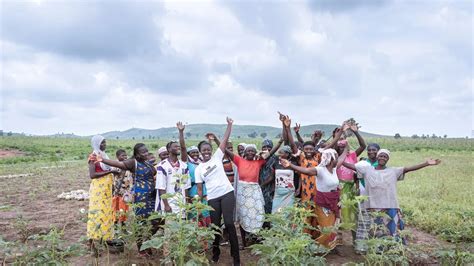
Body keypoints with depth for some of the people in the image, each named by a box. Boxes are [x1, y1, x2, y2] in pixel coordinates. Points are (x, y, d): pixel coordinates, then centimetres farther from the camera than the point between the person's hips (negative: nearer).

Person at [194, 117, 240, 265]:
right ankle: (215, 252, 29)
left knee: (229, 223, -7)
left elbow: (225, 141, -1)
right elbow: (199, 188, 7)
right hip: (212, 198, 2)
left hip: (227, 194, -2)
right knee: (215, 225, 8)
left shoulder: (217, 157, 4)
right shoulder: (198, 169, 7)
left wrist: (229, 125, -5)